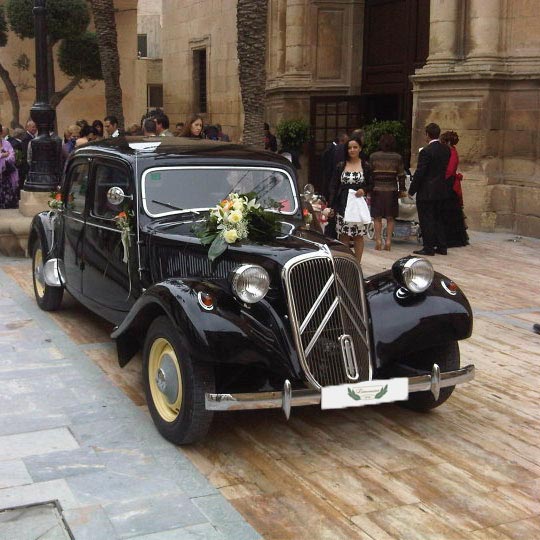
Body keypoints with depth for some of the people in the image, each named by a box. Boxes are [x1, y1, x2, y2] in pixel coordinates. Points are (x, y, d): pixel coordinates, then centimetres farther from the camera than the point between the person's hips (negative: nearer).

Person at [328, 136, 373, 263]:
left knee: (358, 236, 4)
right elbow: (333, 186, 5)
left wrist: (364, 190, -13)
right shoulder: (340, 166, 6)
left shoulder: (365, 166, 4)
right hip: (343, 205, 1)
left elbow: (371, 185, 9)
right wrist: (332, 206, -1)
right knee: (343, 236, 2)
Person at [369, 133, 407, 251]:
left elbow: (369, 174, 0)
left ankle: (378, 240, 1)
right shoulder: (397, 157, 0)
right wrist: (402, 190, 11)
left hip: (377, 190, -1)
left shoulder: (373, 156, -2)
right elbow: (401, 175, 2)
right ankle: (388, 241, 6)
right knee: (390, 218, 8)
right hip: (392, 190, 1)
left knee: (377, 217, 7)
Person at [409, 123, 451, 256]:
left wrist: (411, 190, -9)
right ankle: (441, 246, 19)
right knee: (438, 219, 16)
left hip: (427, 192, -7)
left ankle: (428, 248, 3)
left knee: (426, 220, 0)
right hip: (441, 191, 7)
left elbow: (419, 173, -16)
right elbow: (445, 168, 12)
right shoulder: (446, 150, 4)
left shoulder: (426, 151, -17)